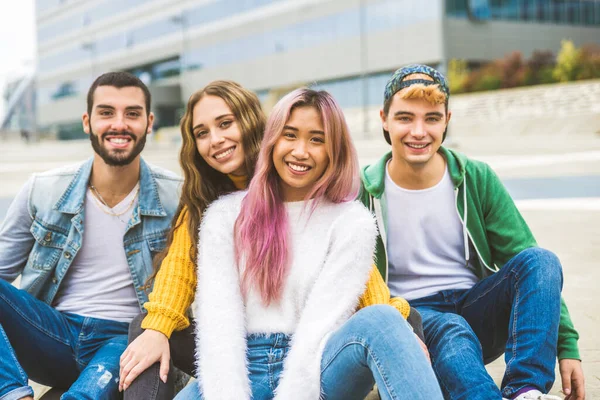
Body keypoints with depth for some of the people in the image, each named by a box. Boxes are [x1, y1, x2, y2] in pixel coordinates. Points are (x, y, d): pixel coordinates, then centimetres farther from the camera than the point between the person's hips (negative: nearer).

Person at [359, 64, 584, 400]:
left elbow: (531, 265, 1)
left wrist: (567, 346, -9)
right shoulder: (364, 192, -4)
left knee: (541, 259, -24)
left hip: (476, 312, 3)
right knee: (450, 331, -37)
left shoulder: (477, 180, 1)